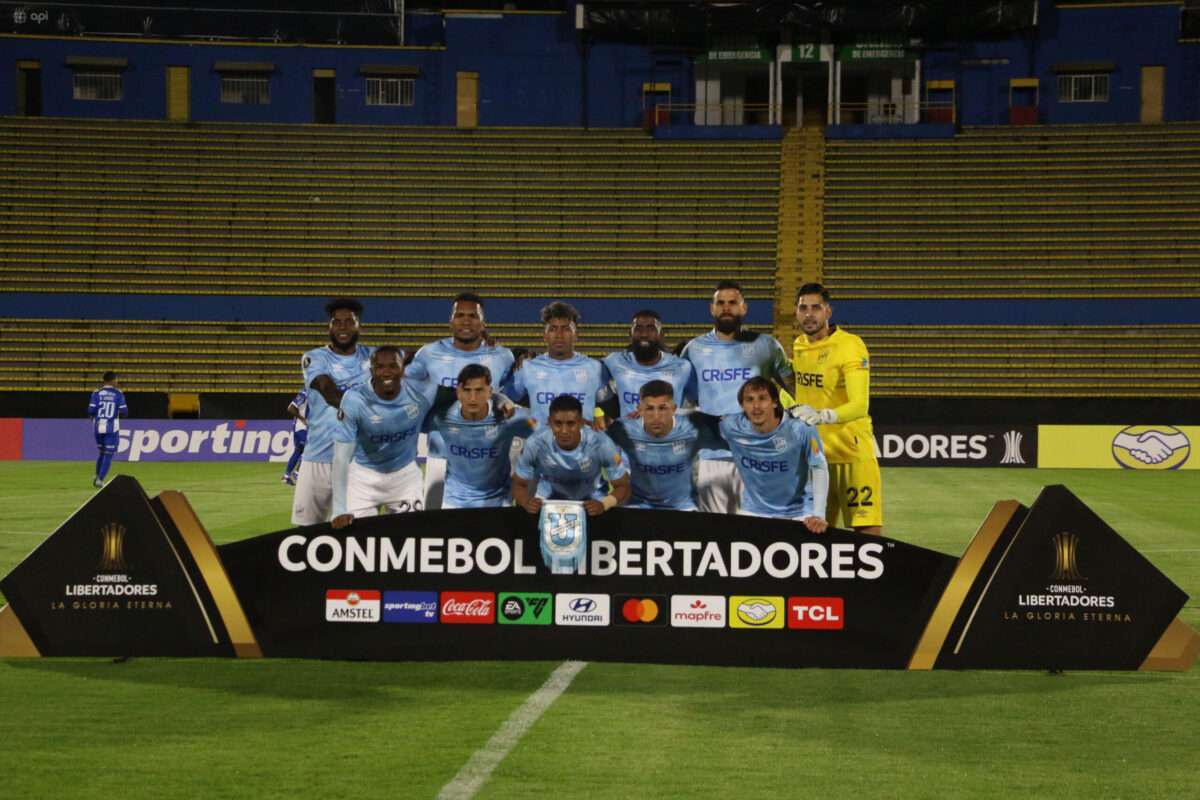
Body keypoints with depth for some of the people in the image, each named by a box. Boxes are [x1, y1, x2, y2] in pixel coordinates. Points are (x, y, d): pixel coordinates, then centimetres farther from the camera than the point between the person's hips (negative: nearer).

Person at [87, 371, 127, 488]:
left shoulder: (97, 393, -1)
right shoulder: (118, 394, -2)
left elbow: (91, 410, -10)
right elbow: (124, 412, -8)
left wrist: (93, 417, 13)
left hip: (98, 427, 2)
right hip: (112, 428, -2)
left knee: (102, 452, 22)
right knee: (108, 455, 3)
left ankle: (97, 477, 18)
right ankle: (100, 480, -6)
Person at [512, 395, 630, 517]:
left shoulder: (601, 444, -32)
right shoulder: (536, 444, -30)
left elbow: (622, 486, -20)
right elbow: (519, 484, -15)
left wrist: (604, 504, -40)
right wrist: (527, 502, -37)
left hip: (591, 499, 0)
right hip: (551, 496, 0)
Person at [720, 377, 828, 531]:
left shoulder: (800, 430, -21)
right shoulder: (732, 427, -15)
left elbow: (819, 469, -12)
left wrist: (819, 515, -19)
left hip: (797, 512, -2)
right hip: (753, 510, 2)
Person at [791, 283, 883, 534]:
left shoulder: (850, 345, -15)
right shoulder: (798, 346, 7)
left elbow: (860, 405, -28)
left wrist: (822, 416, -42)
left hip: (851, 450, -6)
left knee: (868, 530, -10)